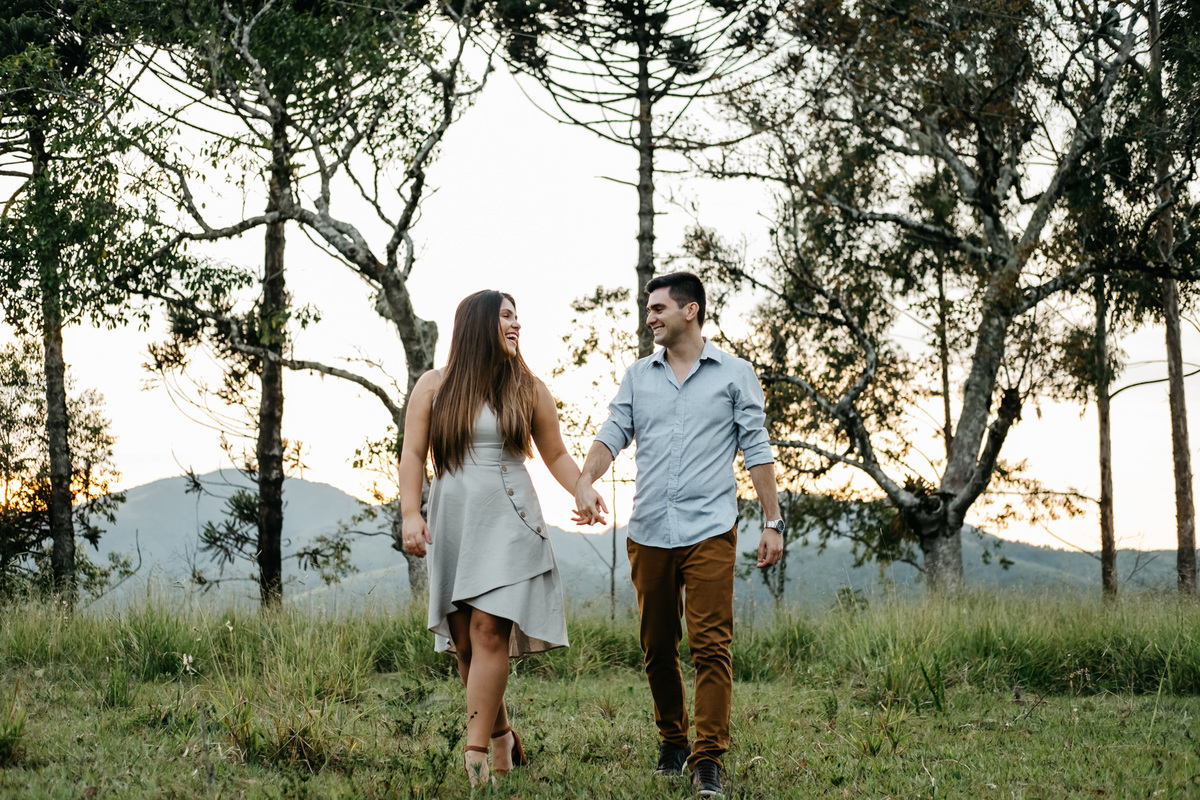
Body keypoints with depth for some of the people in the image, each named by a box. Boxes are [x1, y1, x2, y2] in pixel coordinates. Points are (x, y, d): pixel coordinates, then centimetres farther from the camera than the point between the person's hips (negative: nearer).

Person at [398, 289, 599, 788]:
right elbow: (412, 453, 4)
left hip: (508, 522, -2)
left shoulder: (528, 391, 9)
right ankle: (502, 737, 20)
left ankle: (476, 755, -16)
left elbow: (556, 455, 14)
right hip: (451, 522, 2)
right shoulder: (434, 387, 8)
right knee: (463, 642, 2)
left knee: (489, 631, -15)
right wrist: (410, 514, -9)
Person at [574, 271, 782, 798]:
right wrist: (586, 481, -15)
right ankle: (672, 744, 25)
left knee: (710, 646, -10)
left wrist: (773, 522, 0)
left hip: (709, 531, -4)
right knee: (657, 649, 10)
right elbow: (613, 433, 5)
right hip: (649, 532, 4)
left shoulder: (734, 375, 5)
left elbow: (756, 451, 4)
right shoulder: (638, 376, 14)